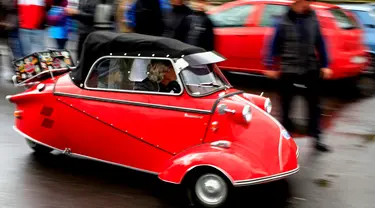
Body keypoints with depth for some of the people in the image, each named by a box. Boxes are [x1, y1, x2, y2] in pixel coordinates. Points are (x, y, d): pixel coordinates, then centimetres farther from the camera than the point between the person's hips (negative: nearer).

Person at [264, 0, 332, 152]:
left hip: (310, 69, 3)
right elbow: (274, 44, -1)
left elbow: (320, 44, 9)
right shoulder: (284, 22, -7)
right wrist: (270, 66, -2)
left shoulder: (313, 19, 3)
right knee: (286, 103, 8)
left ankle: (316, 138, 11)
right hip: (289, 70, -2)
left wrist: (325, 65, 9)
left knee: (314, 104, 2)